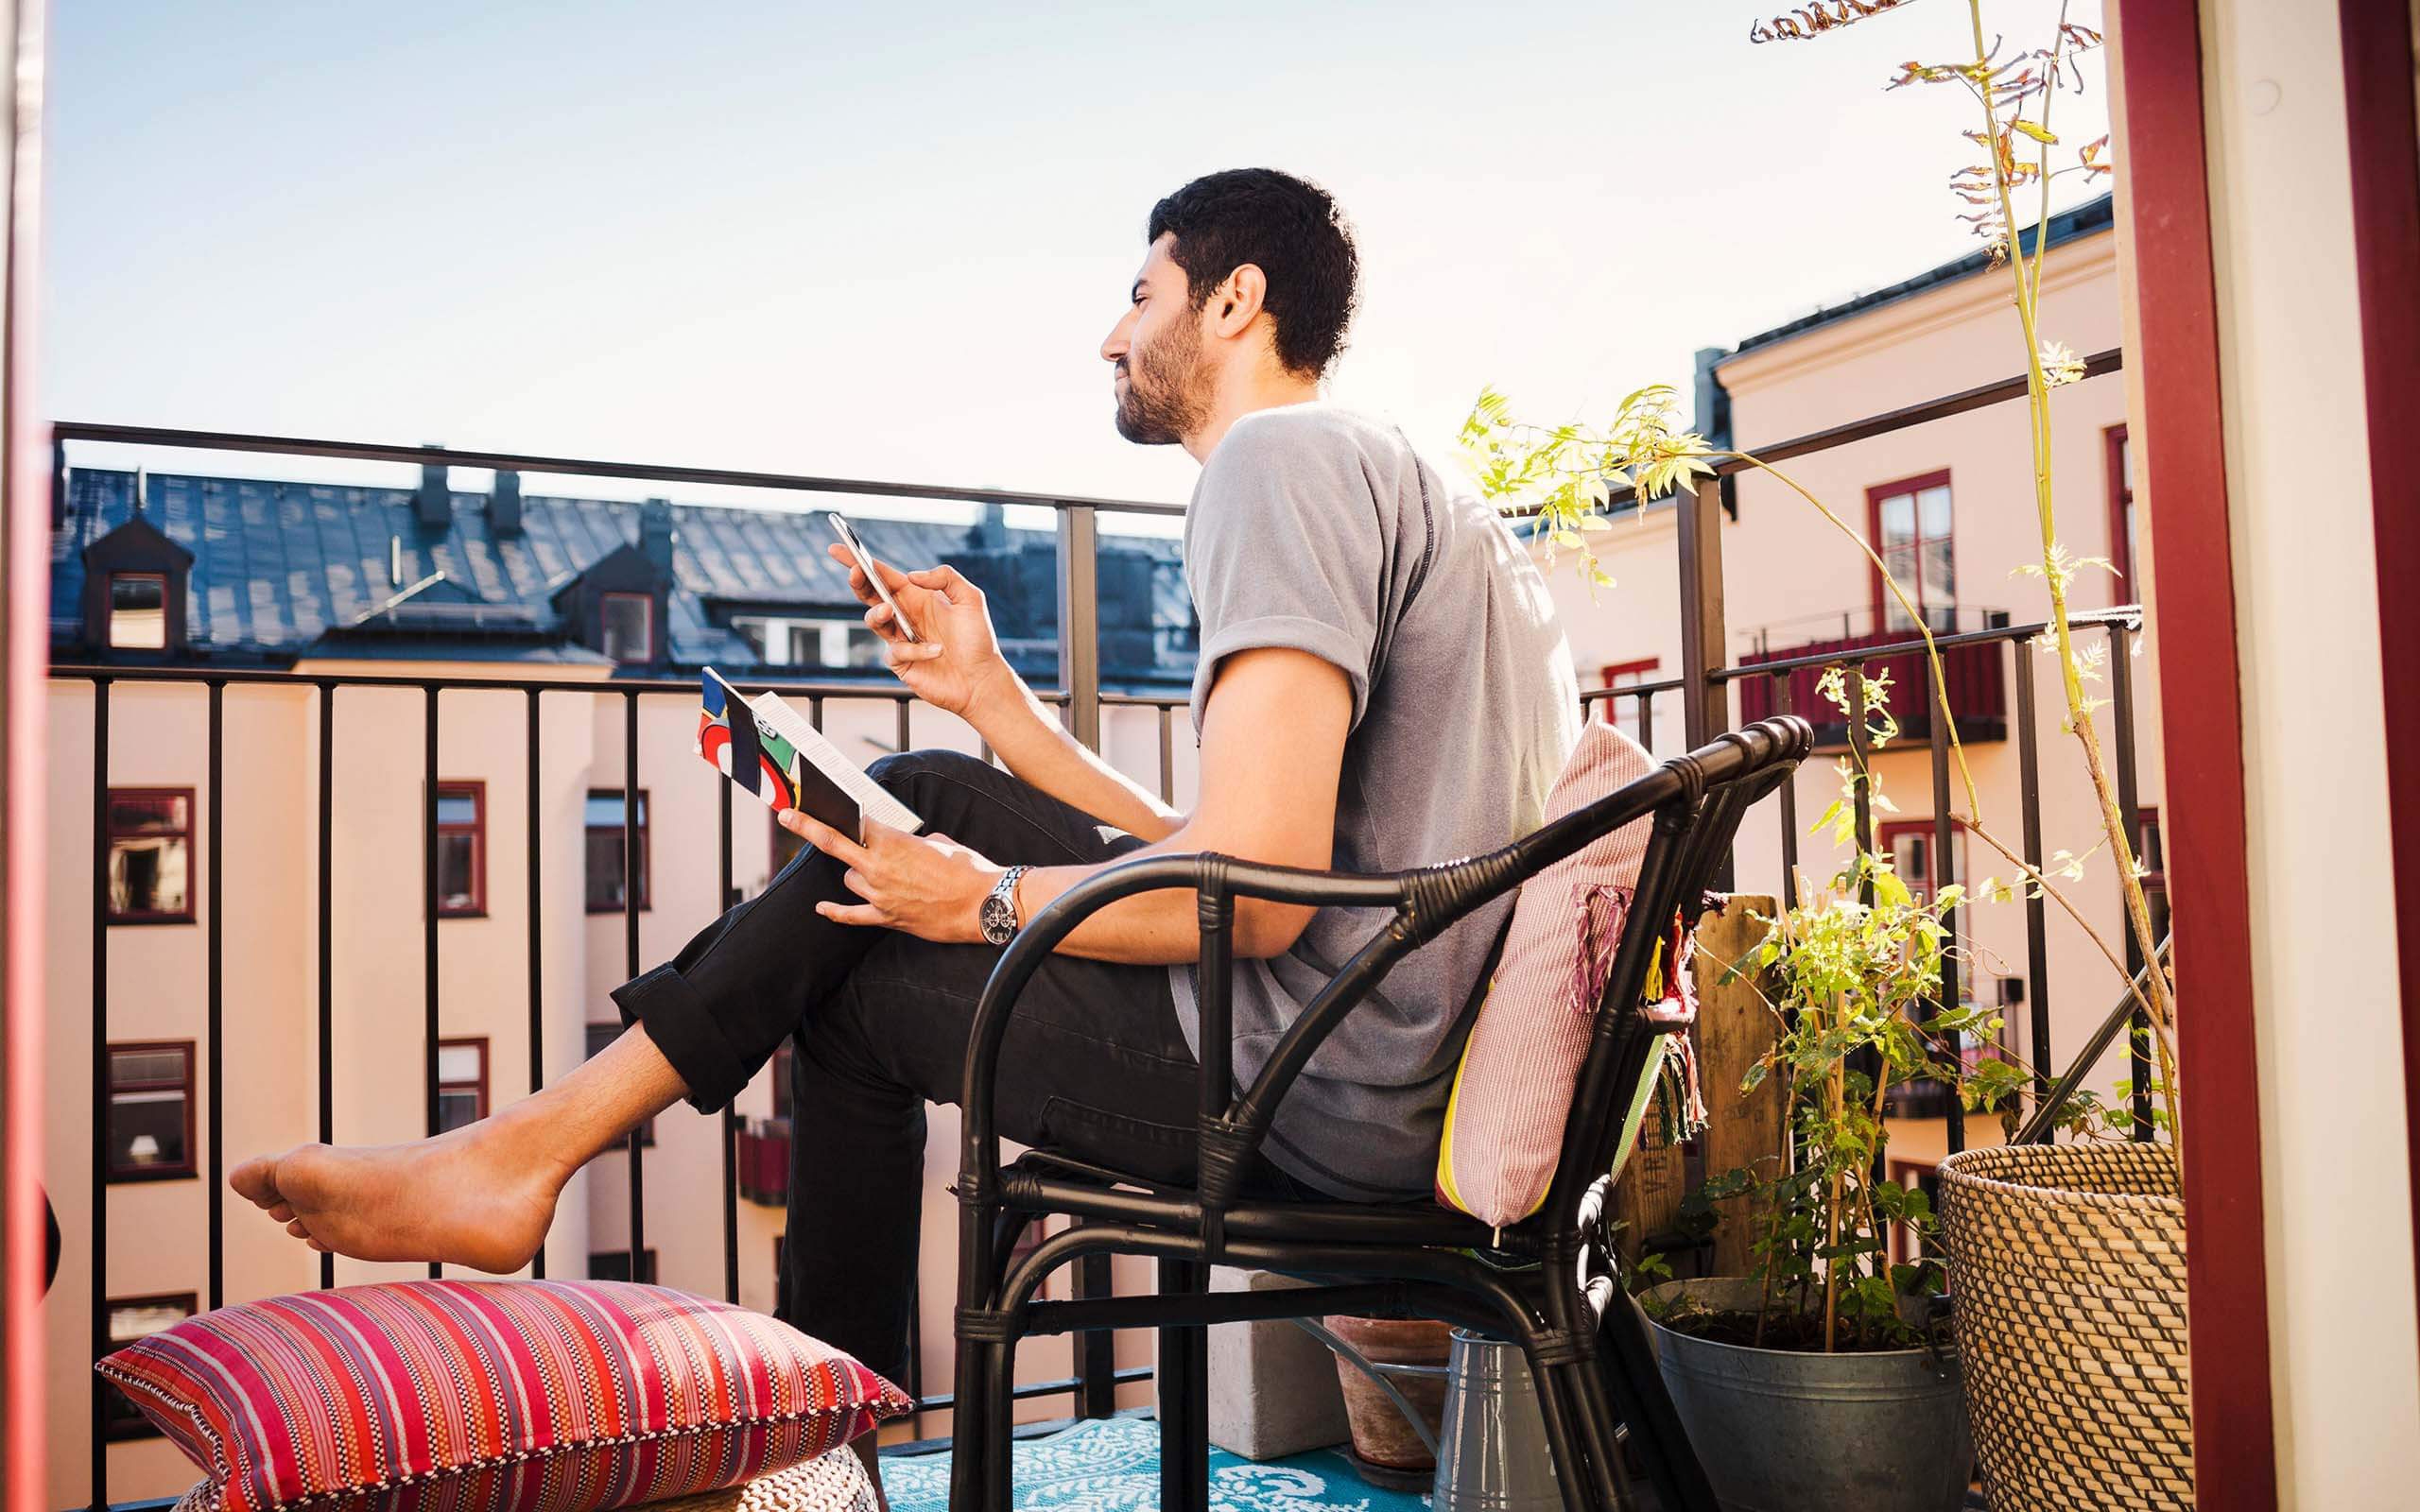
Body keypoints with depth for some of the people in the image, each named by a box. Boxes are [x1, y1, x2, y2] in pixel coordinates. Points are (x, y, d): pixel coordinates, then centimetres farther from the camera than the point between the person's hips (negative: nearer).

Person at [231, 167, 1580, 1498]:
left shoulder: (1283, 460, -13)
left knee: (848, 974, 2)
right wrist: (990, 696, 13)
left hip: (1314, 1088, -9)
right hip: (1417, 1067, 9)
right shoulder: (1396, 481, 21)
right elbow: (1209, 853, 17)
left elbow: (1252, 892, -24)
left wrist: (990, 901, -8)